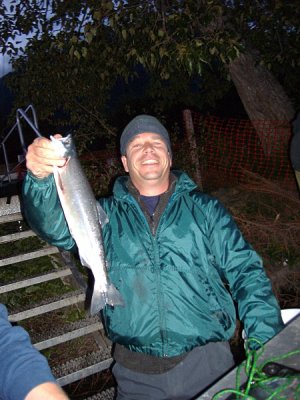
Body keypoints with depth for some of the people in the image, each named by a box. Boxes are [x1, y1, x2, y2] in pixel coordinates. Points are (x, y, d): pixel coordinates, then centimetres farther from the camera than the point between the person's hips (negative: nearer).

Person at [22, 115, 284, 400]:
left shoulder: (203, 208, 5)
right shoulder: (105, 215, 5)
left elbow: (244, 270, 1)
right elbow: (56, 227, -12)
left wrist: (266, 340, -12)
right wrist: (41, 177, -32)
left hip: (207, 362, 0)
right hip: (136, 373, 1)